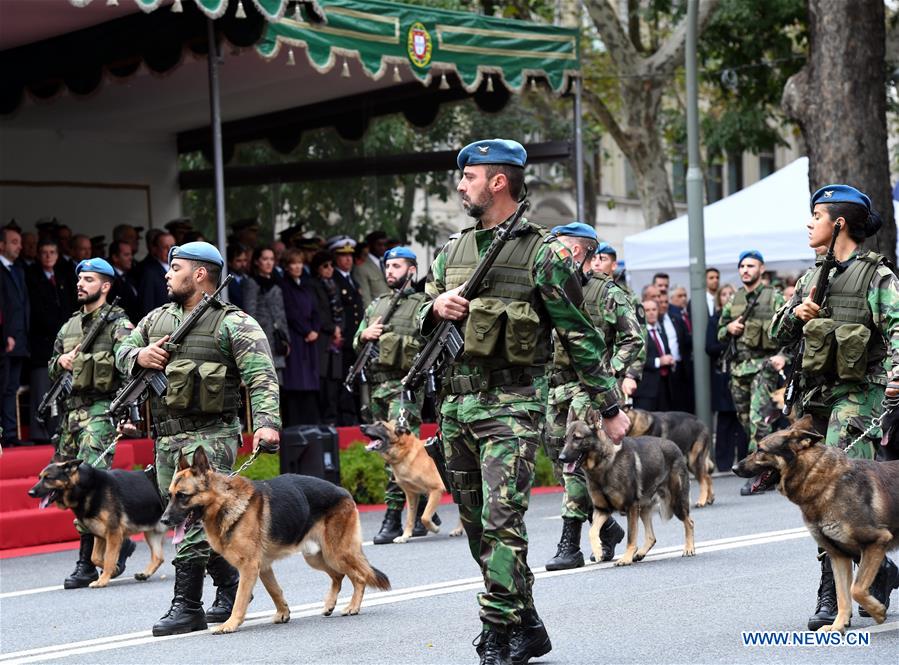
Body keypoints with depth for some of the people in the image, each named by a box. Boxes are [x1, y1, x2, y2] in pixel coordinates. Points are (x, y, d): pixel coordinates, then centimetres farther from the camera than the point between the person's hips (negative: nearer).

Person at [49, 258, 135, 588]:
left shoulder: (118, 325, -3)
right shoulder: (69, 326, 18)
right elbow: (51, 367, 26)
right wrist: (61, 362, 4)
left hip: (101, 409, -8)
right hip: (71, 409, 8)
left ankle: (87, 561, -9)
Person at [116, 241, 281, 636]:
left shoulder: (233, 323, -6)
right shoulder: (158, 318, 15)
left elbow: (262, 377, -13)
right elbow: (122, 351, 22)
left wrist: (266, 422, -27)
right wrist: (138, 356, -2)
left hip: (210, 438, -8)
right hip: (166, 438, 8)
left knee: (197, 518, -13)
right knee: (188, 519, 13)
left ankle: (187, 606, -11)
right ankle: (230, 589, 27)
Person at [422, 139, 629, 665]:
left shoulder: (541, 253, -6)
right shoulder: (452, 250, 13)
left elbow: (581, 336, -4)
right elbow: (424, 320, 19)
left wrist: (610, 408, -3)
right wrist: (436, 307, -5)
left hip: (511, 404, -7)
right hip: (455, 403, 7)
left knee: (501, 521, -16)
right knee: (477, 526, 10)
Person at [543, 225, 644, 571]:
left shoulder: (607, 291, -2)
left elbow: (633, 337, -5)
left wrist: (627, 374, -17)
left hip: (589, 389, -7)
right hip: (554, 391, 7)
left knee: (576, 465, -14)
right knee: (561, 465, 9)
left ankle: (570, 545, -13)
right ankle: (607, 528, 25)